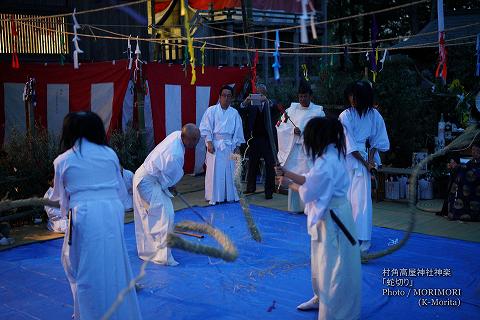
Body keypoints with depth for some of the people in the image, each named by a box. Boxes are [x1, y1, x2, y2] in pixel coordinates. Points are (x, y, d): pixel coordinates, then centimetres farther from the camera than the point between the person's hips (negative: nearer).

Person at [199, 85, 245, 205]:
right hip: (215, 144, -3)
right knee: (214, 171, -2)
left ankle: (229, 195, 16)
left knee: (229, 170, 5)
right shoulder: (211, 110, 0)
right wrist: (209, 142, -11)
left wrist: (237, 146, 6)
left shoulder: (234, 113, 8)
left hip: (229, 146, 3)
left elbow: (238, 131, 11)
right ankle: (213, 196, 6)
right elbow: (205, 128, -2)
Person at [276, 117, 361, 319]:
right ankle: (321, 298, 43)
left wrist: (289, 184, -2)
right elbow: (311, 180, 11)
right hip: (330, 214, 10)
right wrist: (288, 173, 9)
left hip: (332, 218, -10)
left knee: (333, 266, 2)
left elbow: (307, 193, -17)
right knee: (323, 262, 25)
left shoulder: (325, 163, -26)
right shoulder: (332, 155, 5)